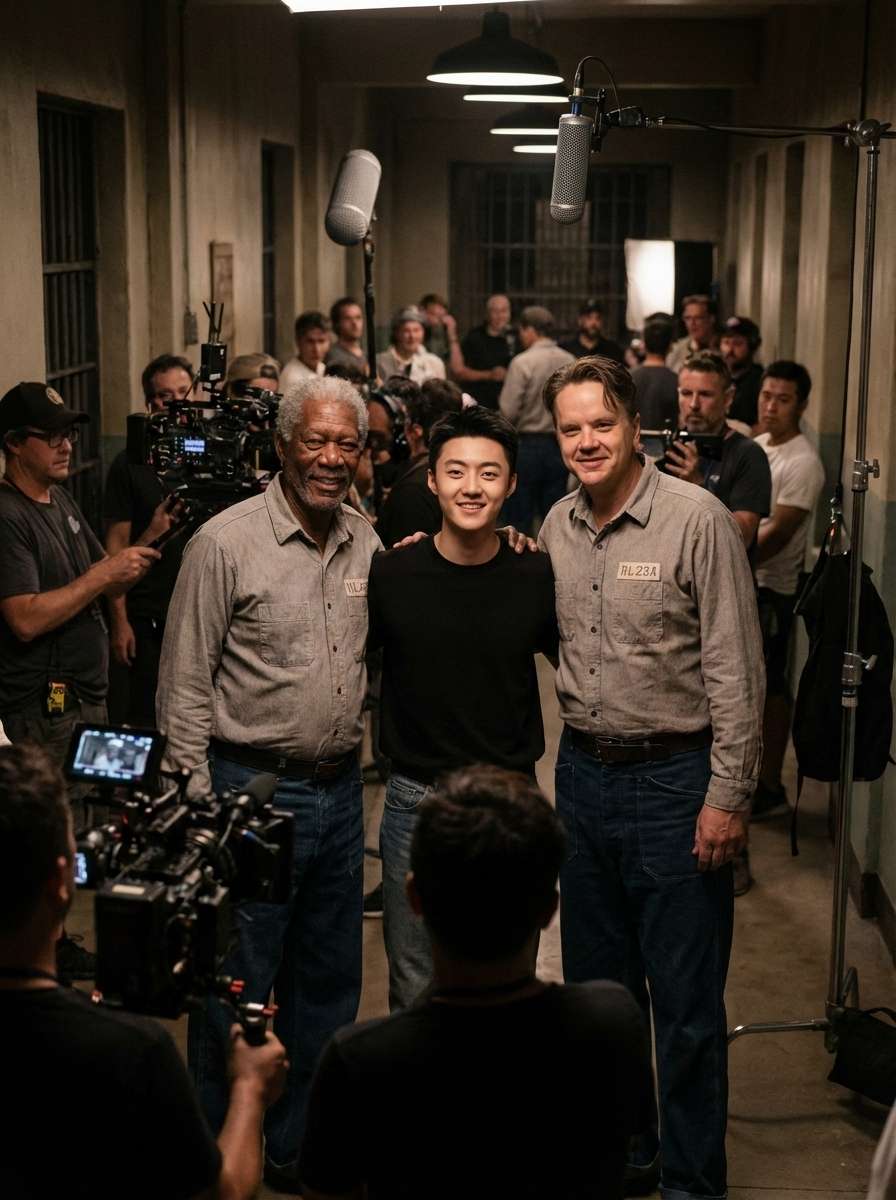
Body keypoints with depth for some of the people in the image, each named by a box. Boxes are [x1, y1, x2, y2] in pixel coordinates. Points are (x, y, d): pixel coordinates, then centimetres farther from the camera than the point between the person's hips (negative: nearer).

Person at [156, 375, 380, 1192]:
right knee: (238, 988, 3)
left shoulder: (366, 541, 6)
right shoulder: (227, 543, -11)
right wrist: (198, 807, -12)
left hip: (340, 789, 6)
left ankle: (297, 1147, 33)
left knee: (328, 985, 16)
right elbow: (184, 686, -10)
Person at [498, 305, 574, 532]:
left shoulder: (522, 362, -12)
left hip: (527, 444, -5)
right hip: (560, 444, 5)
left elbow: (508, 411, -14)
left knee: (518, 519, 2)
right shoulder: (570, 362, 2)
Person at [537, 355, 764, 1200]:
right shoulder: (557, 526, 5)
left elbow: (735, 669, -13)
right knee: (596, 981, 18)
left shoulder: (696, 519, -13)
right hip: (583, 772, 6)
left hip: (673, 778, -6)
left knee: (686, 1001, 2)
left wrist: (729, 794, -15)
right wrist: (575, 744, 9)